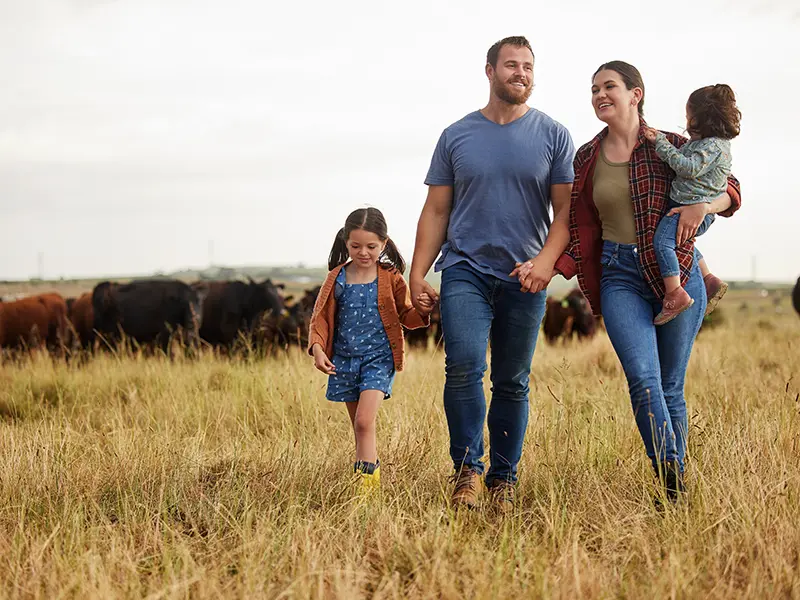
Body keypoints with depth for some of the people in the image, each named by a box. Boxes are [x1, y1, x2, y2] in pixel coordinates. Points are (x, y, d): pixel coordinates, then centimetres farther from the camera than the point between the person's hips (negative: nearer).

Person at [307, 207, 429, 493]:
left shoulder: (391, 279, -2)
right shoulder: (337, 279, 2)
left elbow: (407, 317, 5)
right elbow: (320, 317, 5)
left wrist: (422, 311, -17)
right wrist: (317, 348, -11)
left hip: (378, 359, -3)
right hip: (345, 360, 3)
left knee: (364, 422, -17)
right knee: (361, 428, 12)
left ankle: (366, 482, -16)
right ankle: (371, 474, 24)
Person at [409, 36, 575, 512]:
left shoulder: (553, 136, 5)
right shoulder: (457, 136, 7)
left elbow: (566, 211, 2)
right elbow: (436, 211, 9)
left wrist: (547, 259, -16)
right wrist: (418, 275, 1)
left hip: (524, 277, 0)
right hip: (464, 270, 0)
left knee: (512, 382, 6)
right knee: (464, 367, -17)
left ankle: (504, 478, 17)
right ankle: (468, 468, -4)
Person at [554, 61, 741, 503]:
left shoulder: (669, 147, 1)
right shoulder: (586, 159, 10)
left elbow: (729, 188, 7)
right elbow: (582, 231, 13)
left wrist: (702, 204, -14)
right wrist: (552, 266, -3)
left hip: (676, 272, -1)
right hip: (620, 276, 1)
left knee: (670, 386, 4)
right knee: (643, 378, -18)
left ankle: (678, 489, 18)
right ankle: (670, 484, -21)